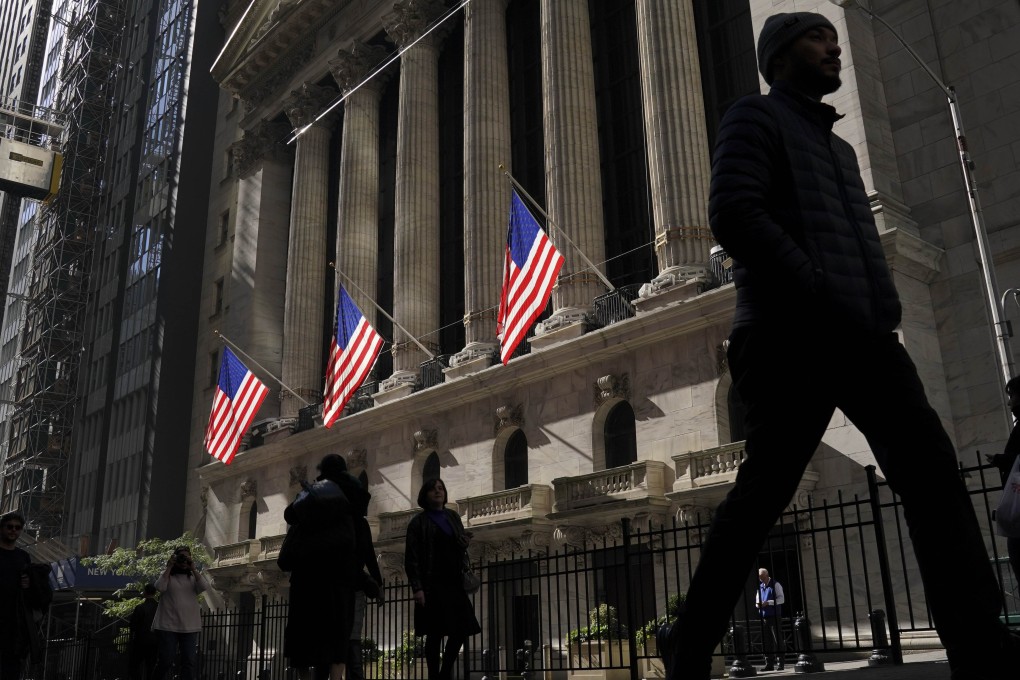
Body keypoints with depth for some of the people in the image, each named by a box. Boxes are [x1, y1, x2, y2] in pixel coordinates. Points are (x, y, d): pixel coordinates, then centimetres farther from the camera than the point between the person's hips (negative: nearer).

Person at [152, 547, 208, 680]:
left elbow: (204, 586, -9)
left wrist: (193, 568, -8)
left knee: (189, 662, 1)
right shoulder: (167, 574, 6)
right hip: (168, 626, -2)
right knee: (165, 661, 0)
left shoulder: (193, 577, 11)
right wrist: (169, 567, -10)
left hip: (190, 627, 2)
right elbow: (160, 587, -14)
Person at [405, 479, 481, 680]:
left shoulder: (453, 516, 14)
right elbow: (411, 558, -5)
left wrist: (464, 542, -2)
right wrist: (417, 588, -16)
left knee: (461, 630, 1)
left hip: (454, 583, 5)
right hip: (432, 586, -5)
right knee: (434, 634, -4)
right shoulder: (418, 522, 0)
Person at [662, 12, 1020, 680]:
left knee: (931, 464, -6)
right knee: (763, 489, -8)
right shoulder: (756, 116, 7)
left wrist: (881, 308, 6)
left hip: (862, 334, 8)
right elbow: (735, 216, -11)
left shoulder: (837, 146, 32)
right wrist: (822, 295, -17)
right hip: (792, 335, -8)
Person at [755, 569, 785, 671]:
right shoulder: (760, 586, 15)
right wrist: (758, 604, -2)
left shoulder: (775, 585, -3)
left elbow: (781, 599, -10)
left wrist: (768, 603, -19)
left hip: (774, 616, -6)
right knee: (767, 641, 6)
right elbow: (757, 599, 21)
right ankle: (768, 664, 11)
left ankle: (780, 663, 2)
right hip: (764, 617, 6)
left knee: (778, 640, -3)